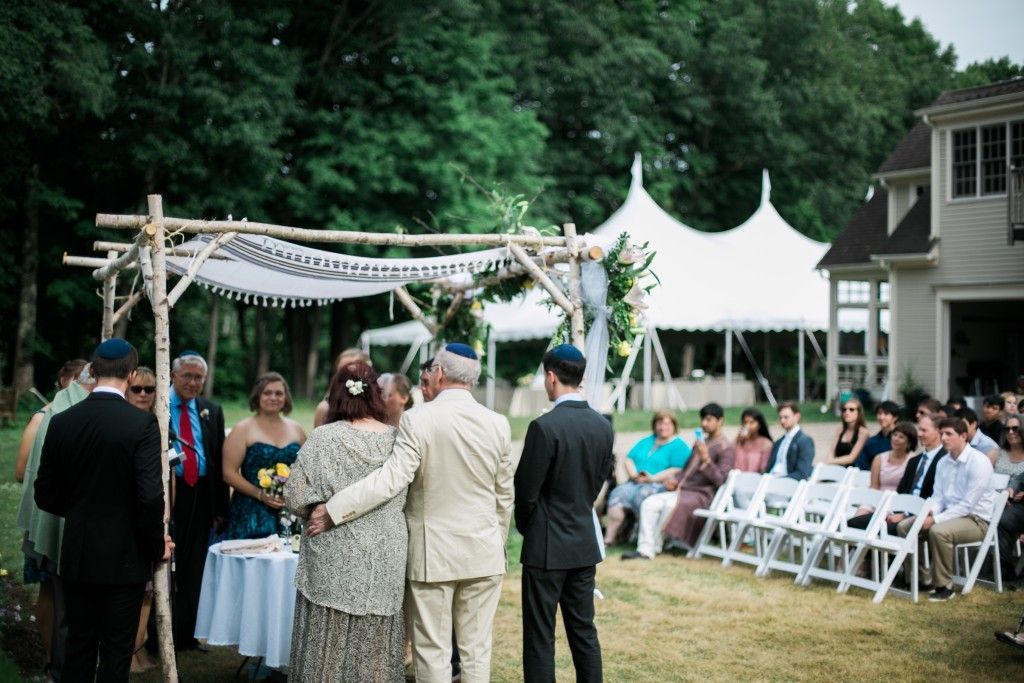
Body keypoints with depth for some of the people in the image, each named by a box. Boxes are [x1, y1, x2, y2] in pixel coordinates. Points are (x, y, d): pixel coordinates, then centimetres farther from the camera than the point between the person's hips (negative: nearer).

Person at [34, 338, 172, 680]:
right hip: (124, 559, -4)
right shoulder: (142, 424, -14)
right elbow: (150, 495, -19)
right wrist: (157, 546, -4)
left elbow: (45, 496, 4)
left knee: (78, 647, 14)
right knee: (116, 652, 5)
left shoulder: (61, 422, -1)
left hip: (76, 557, 4)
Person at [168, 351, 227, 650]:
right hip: (166, 494, -4)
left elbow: (220, 462, 12)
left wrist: (221, 507, 8)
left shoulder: (212, 411, 12)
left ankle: (186, 634, 17)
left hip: (201, 498, 4)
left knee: (193, 570, 9)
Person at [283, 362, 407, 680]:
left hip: (335, 561, -3)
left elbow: (295, 498, -9)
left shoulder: (324, 438, -9)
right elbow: (407, 499, 5)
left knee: (330, 650, 7)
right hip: (387, 562, 3)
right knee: (376, 653, 11)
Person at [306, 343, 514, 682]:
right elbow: (504, 497, 7)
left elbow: (390, 479, -21)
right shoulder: (498, 424, 0)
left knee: (433, 651, 7)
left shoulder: (417, 419, -12)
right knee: (477, 650, 10)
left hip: (432, 553, -3)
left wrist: (332, 511, -17)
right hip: (484, 553, 3)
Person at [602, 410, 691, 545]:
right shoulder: (646, 441, 26)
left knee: (641, 495, -35)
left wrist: (652, 478, -16)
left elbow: (677, 471, -9)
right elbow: (629, 459, 18)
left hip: (660, 484, -5)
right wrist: (634, 474, -3)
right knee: (618, 493, -23)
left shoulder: (679, 446, 6)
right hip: (636, 482, 6)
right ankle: (608, 538, -28)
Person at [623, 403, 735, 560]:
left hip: (702, 495, -8)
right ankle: (645, 549, -22)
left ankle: (654, 546, -16)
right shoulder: (701, 442, 23)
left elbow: (721, 480, -14)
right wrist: (676, 481, 11)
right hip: (683, 489, 8)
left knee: (671, 505, -34)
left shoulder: (726, 449, -3)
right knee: (649, 504, -15)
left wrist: (706, 459, -26)